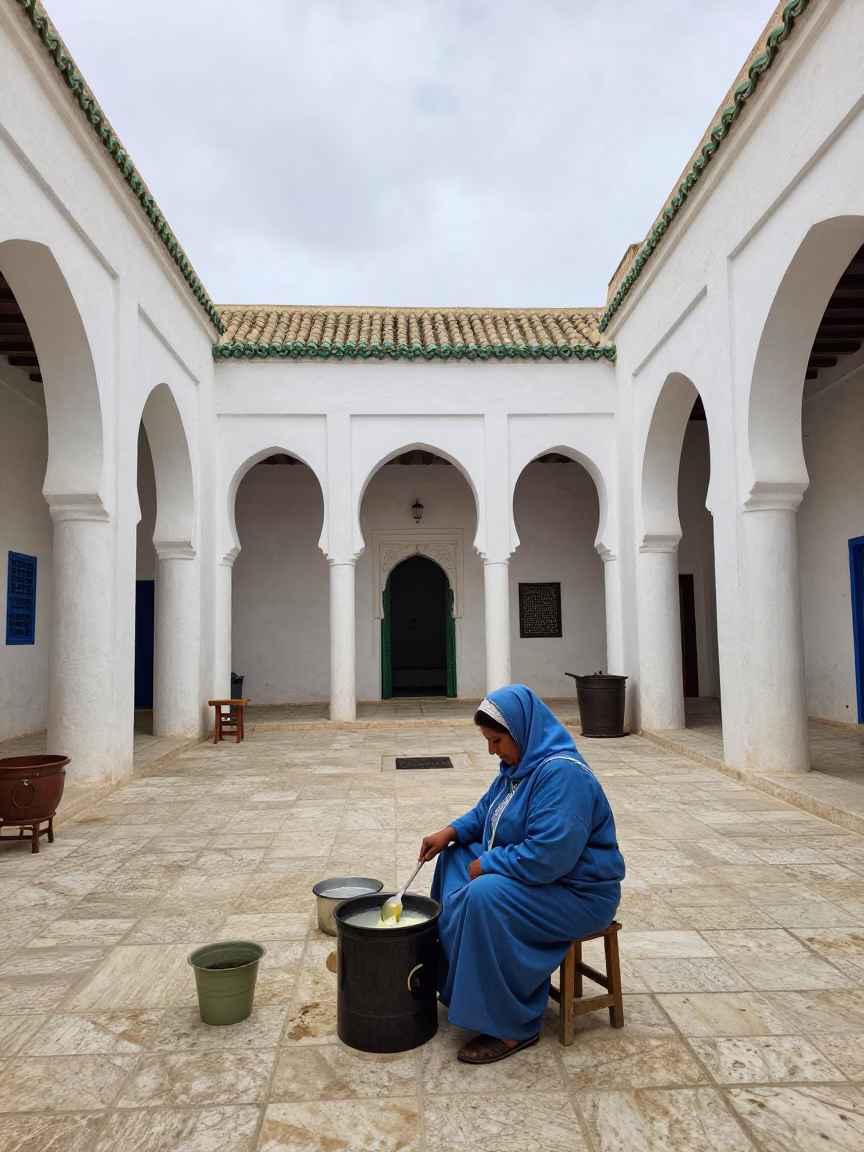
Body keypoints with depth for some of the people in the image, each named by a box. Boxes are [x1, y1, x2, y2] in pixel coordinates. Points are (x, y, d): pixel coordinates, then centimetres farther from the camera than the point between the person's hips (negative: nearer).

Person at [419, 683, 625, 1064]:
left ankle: (512, 1028, -15)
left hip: (579, 894, -10)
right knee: (454, 857, 10)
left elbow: (547, 856, -33)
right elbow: (486, 811, 18)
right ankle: (446, 975, 19)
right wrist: (451, 832, 1)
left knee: (485, 895, -30)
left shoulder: (562, 774, -27)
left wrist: (487, 865, -21)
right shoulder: (519, 765, 3)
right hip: (525, 871, 10)